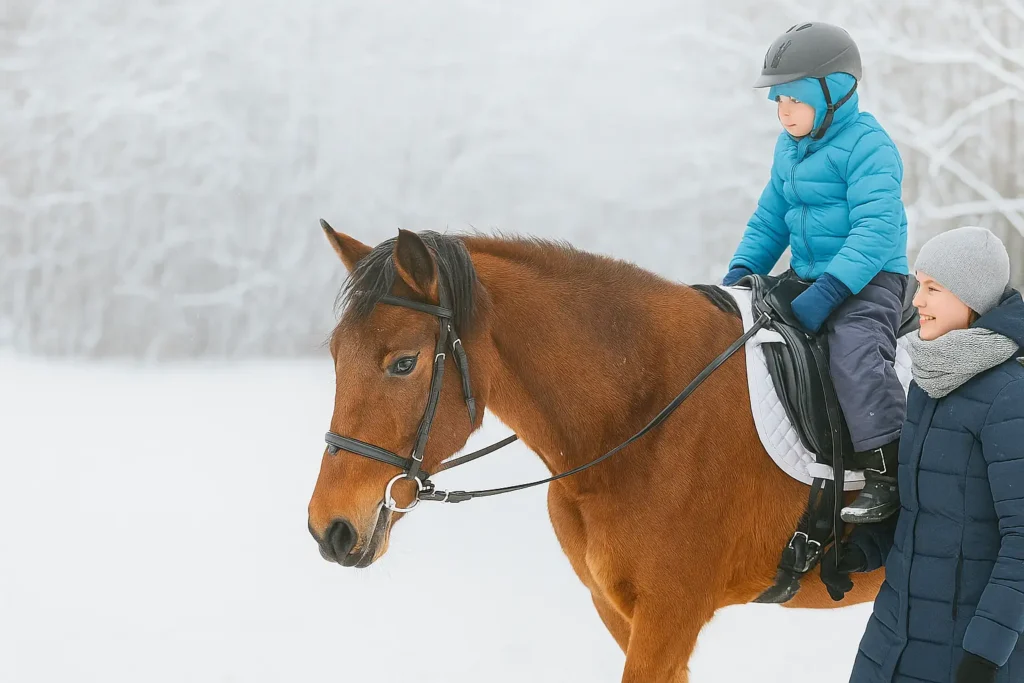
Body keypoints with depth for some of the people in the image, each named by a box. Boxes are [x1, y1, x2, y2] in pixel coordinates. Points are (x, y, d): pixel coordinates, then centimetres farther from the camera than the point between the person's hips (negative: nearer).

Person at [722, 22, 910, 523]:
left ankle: (887, 476, -28)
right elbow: (770, 219, 19)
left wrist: (828, 292, -32)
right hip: (808, 275, 9)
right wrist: (742, 270, 1)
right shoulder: (789, 147, 12)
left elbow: (876, 230, -24)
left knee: (854, 350, -33)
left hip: (870, 278, -9)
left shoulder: (868, 146, -14)